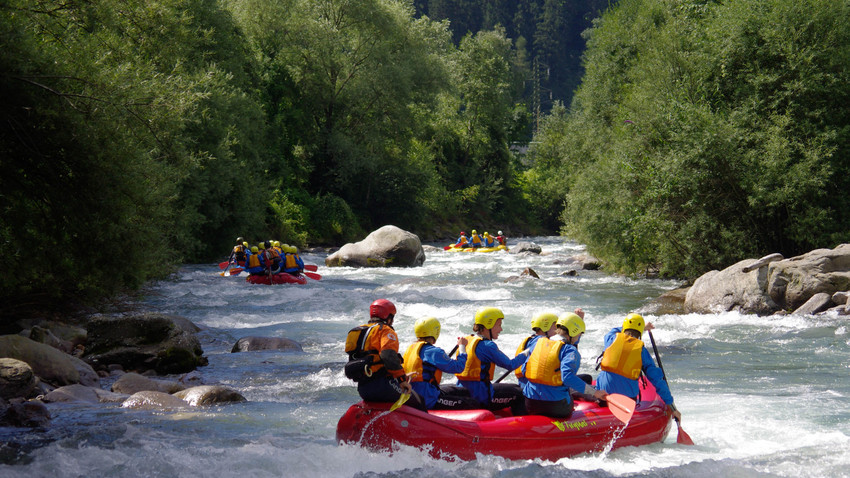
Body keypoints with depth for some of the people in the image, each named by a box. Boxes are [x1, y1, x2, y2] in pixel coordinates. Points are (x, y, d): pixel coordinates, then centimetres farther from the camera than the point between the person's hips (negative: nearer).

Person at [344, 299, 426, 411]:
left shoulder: (355, 331, 21)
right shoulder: (385, 330, -4)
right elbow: (389, 356, -22)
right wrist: (402, 379, -20)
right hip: (382, 385, -8)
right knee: (418, 402, 1)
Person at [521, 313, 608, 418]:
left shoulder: (539, 342, 10)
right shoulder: (570, 350, -8)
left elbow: (524, 370, 14)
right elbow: (567, 377, -24)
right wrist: (594, 392, -22)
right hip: (556, 406, -6)